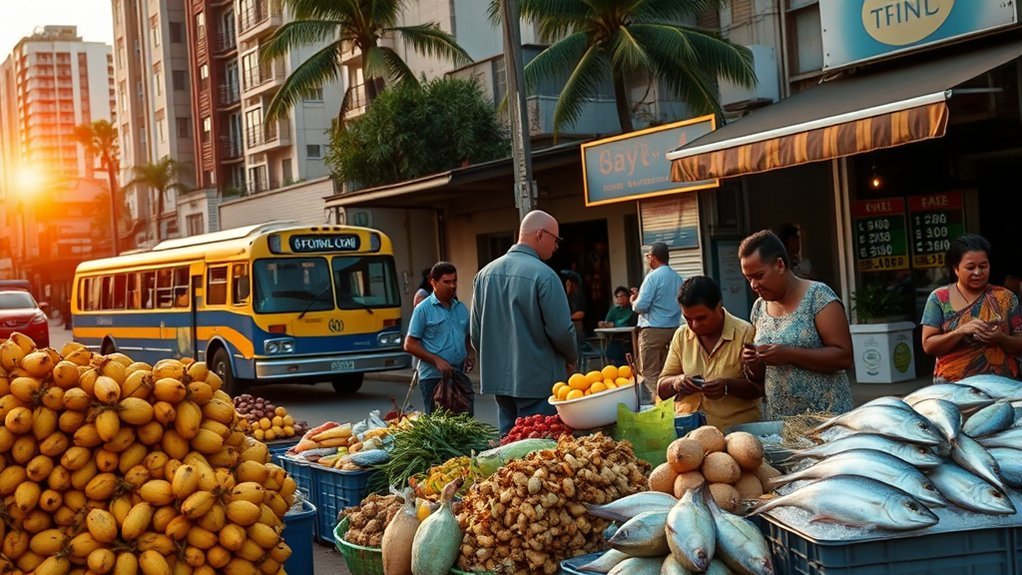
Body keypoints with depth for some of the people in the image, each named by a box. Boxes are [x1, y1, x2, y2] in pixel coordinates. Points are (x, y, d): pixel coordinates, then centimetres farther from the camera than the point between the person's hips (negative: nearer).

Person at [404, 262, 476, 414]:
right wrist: (436, 361, -15)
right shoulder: (423, 309, -3)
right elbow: (409, 345, -6)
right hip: (433, 377, -5)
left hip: (460, 377, 5)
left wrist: (470, 354, 1)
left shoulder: (461, 308, 13)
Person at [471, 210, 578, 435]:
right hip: (538, 382, -6)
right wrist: (571, 359, 5)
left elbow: (476, 333, 10)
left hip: (498, 380, 6)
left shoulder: (484, 274, 6)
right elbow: (561, 330, -15)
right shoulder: (544, 275, -14)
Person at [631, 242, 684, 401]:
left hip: (653, 330, -7)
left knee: (650, 373, -2)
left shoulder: (653, 277, -13)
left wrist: (633, 302, 6)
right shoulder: (677, 278, 9)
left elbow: (641, 306, -17)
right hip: (673, 328, 7)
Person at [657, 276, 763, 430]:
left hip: (737, 429, -3)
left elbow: (760, 387, -4)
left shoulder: (745, 333, -4)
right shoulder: (681, 335, 7)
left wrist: (728, 386, -21)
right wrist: (675, 382, -11)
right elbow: (661, 390, 11)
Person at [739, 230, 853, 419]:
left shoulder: (817, 296, -8)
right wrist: (752, 364, -4)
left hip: (825, 417, -5)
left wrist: (788, 354, -20)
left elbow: (844, 357, -14)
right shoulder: (759, 307, 10)